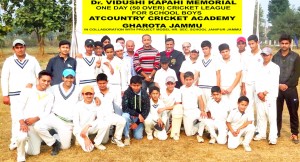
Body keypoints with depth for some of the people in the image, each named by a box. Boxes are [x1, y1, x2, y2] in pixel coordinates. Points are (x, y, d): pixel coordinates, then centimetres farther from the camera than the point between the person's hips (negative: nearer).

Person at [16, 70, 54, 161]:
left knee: (34, 152, 4)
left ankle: (28, 140, 36)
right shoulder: (27, 91, -1)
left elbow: (47, 112, -1)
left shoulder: (50, 96, 6)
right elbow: (20, 108, -7)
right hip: (24, 122, -3)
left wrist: (35, 119, -19)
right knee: (22, 137, -35)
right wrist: (22, 122, -20)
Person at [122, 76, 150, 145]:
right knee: (125, 116, -36)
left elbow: (146, 110, -10)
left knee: (138, 137, -12)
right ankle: (127, 137, -14)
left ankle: (138, 128, 24)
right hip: (130, 115, -1)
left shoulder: (145, 94, -12)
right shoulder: (127, 93, -17)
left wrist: (137, 123, -15)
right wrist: (137, 114, -28)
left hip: (139, 118, 1)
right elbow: (124, 108, -22)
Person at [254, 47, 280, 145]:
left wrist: (265, 92, -11)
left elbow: (274, 82, -8)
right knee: (260, 115, 8)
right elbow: (257, 81, 6)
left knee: (272, 116, -7)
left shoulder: (275, 67, 0)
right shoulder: (259, 67, 13)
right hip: (259, 95, 5)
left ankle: (273, 137, -4)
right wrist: (259, 93, -7)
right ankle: (261, 134, 19)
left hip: (270, 95, -4)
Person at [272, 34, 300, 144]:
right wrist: (278, 85, -9)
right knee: (277, 111, 7)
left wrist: (287, 85, -13)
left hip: (291, 88, -1)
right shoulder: (275, 57, 6)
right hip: (277, 88, 2)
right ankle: (276, 132, 19)